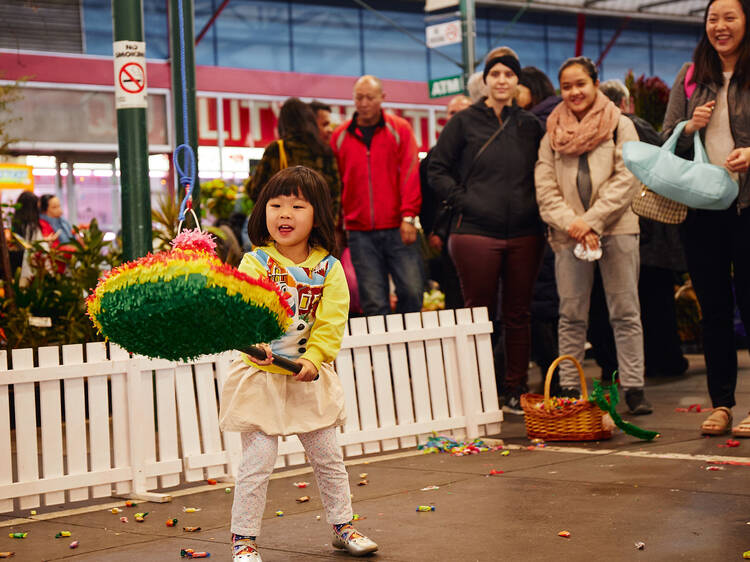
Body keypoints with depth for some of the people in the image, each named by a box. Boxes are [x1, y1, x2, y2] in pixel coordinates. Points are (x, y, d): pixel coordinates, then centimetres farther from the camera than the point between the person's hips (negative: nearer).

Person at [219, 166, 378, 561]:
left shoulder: (329, 269, 0)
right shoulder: (254, 263, -7)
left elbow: (331, 323, -6)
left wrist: (311, 359, -20)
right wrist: (257, 346, -37)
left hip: (310, 378, 3)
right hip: (262, 378, -3)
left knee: (327, 456, 12)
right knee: (258, 460, -7)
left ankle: (342, 526, 30)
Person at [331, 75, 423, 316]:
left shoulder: (399, 129, 5)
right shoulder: (340, 136, 10)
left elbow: (410, 173, 0)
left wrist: (408, 216, -8)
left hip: (397, 228, -1)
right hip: (360, 231, 1)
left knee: (411, 290, -7)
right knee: (373, 302, -2)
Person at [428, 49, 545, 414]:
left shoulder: (530, 125, 11)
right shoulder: (465, 122, 3)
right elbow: (437, 170, 4)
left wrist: (538, 207, 4)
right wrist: (463, 200, -6)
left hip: (524, 234, 3)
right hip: (475, 232, -3)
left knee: (518, 315, 7)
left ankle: (516, 391, 14)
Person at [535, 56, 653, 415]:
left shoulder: (620, 127, 5)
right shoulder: (552, 133, 11)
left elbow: (626, 180, -4)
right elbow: (545, 188, 4)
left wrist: (592, 220, -12)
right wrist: (571, 223, -11)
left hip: (616, 229, -2)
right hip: (568, 234, 2)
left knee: (625, 311, 0)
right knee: (571, 314, 4)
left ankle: (634, 387, 3)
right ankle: (569, 389, 9)